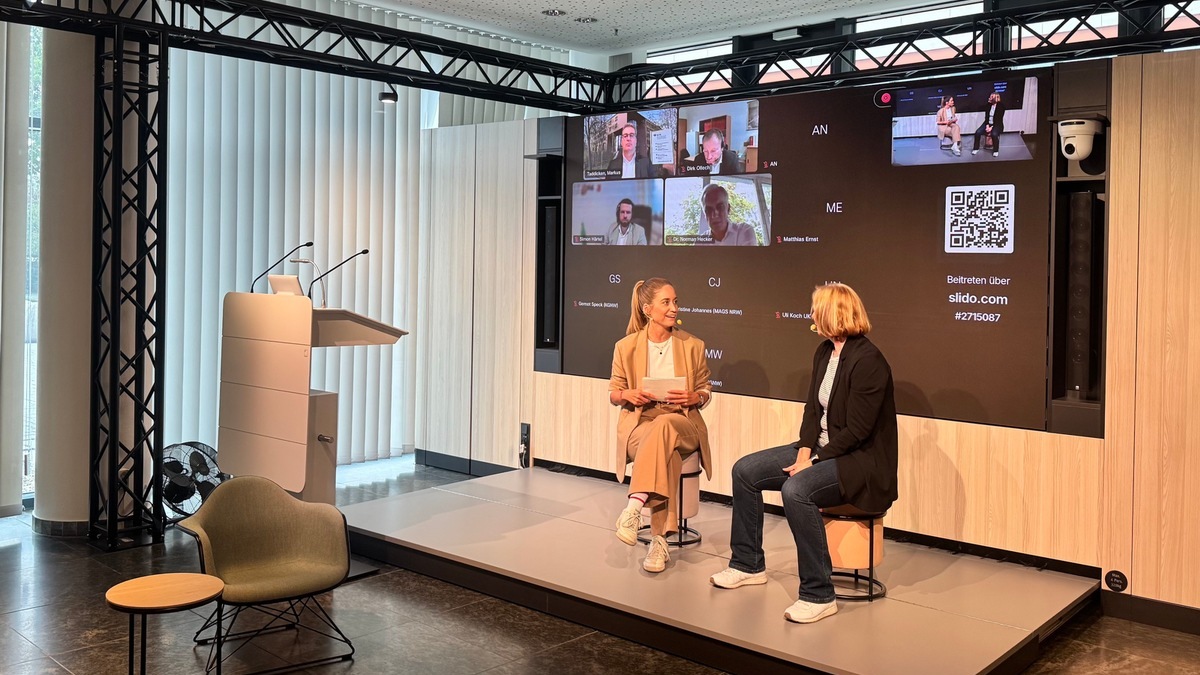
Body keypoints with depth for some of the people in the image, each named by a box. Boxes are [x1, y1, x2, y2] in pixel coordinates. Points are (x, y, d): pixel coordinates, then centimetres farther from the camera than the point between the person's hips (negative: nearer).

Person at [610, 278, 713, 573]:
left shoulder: (693, 345, 8)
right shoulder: (626, 346, 4)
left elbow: (705, 390, 14)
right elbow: (613, 393, 12)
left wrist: (694, 397, -11)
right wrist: (628, 395, -13)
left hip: (682, 423, 1)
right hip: (639, 424, 0)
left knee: (664, 425, -39)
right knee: (666, 451, -37)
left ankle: (634, 506, -44)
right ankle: (659, 539, -38)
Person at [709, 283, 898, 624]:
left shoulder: (868, 360, -20)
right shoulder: (824, 352, 8)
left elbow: (856, 431, -22)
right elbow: (813, 408, 9)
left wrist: (813, 463, -19)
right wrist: (804, 452, -7)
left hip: (861, 461, -9)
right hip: (822, 449, 10)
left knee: (796, 490, -34)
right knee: (745, 470, 1)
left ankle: (818, 595, -21)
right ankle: (748, 564, 14)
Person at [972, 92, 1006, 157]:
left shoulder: (1001, 106, -13)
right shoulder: (989, 104, -1)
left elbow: (999, 119, -14)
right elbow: (986, 116, 2)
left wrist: (991, 127, -20)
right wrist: (987, 125, -12)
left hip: (997, 124, -4)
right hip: (988, 123, 4)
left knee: (994, 134, -34)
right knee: (977, 132, -19)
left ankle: (996, 150, -13)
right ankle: (976, 148, -1)